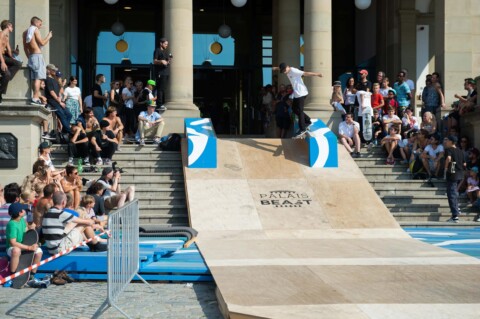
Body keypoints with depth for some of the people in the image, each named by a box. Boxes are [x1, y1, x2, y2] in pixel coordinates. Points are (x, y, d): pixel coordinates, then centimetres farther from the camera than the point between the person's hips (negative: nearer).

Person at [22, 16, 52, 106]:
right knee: (38, 78, -14)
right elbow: (42, 43, -8)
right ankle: (35, 98, -24)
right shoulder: (35, 29, -3)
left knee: (35, 78, 7)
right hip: (37, 55, -8)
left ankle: (36, 98, 2)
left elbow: (25, 48, 21)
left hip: (31, 56, 8)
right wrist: (48, 36, 6)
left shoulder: (25, 32, 20)